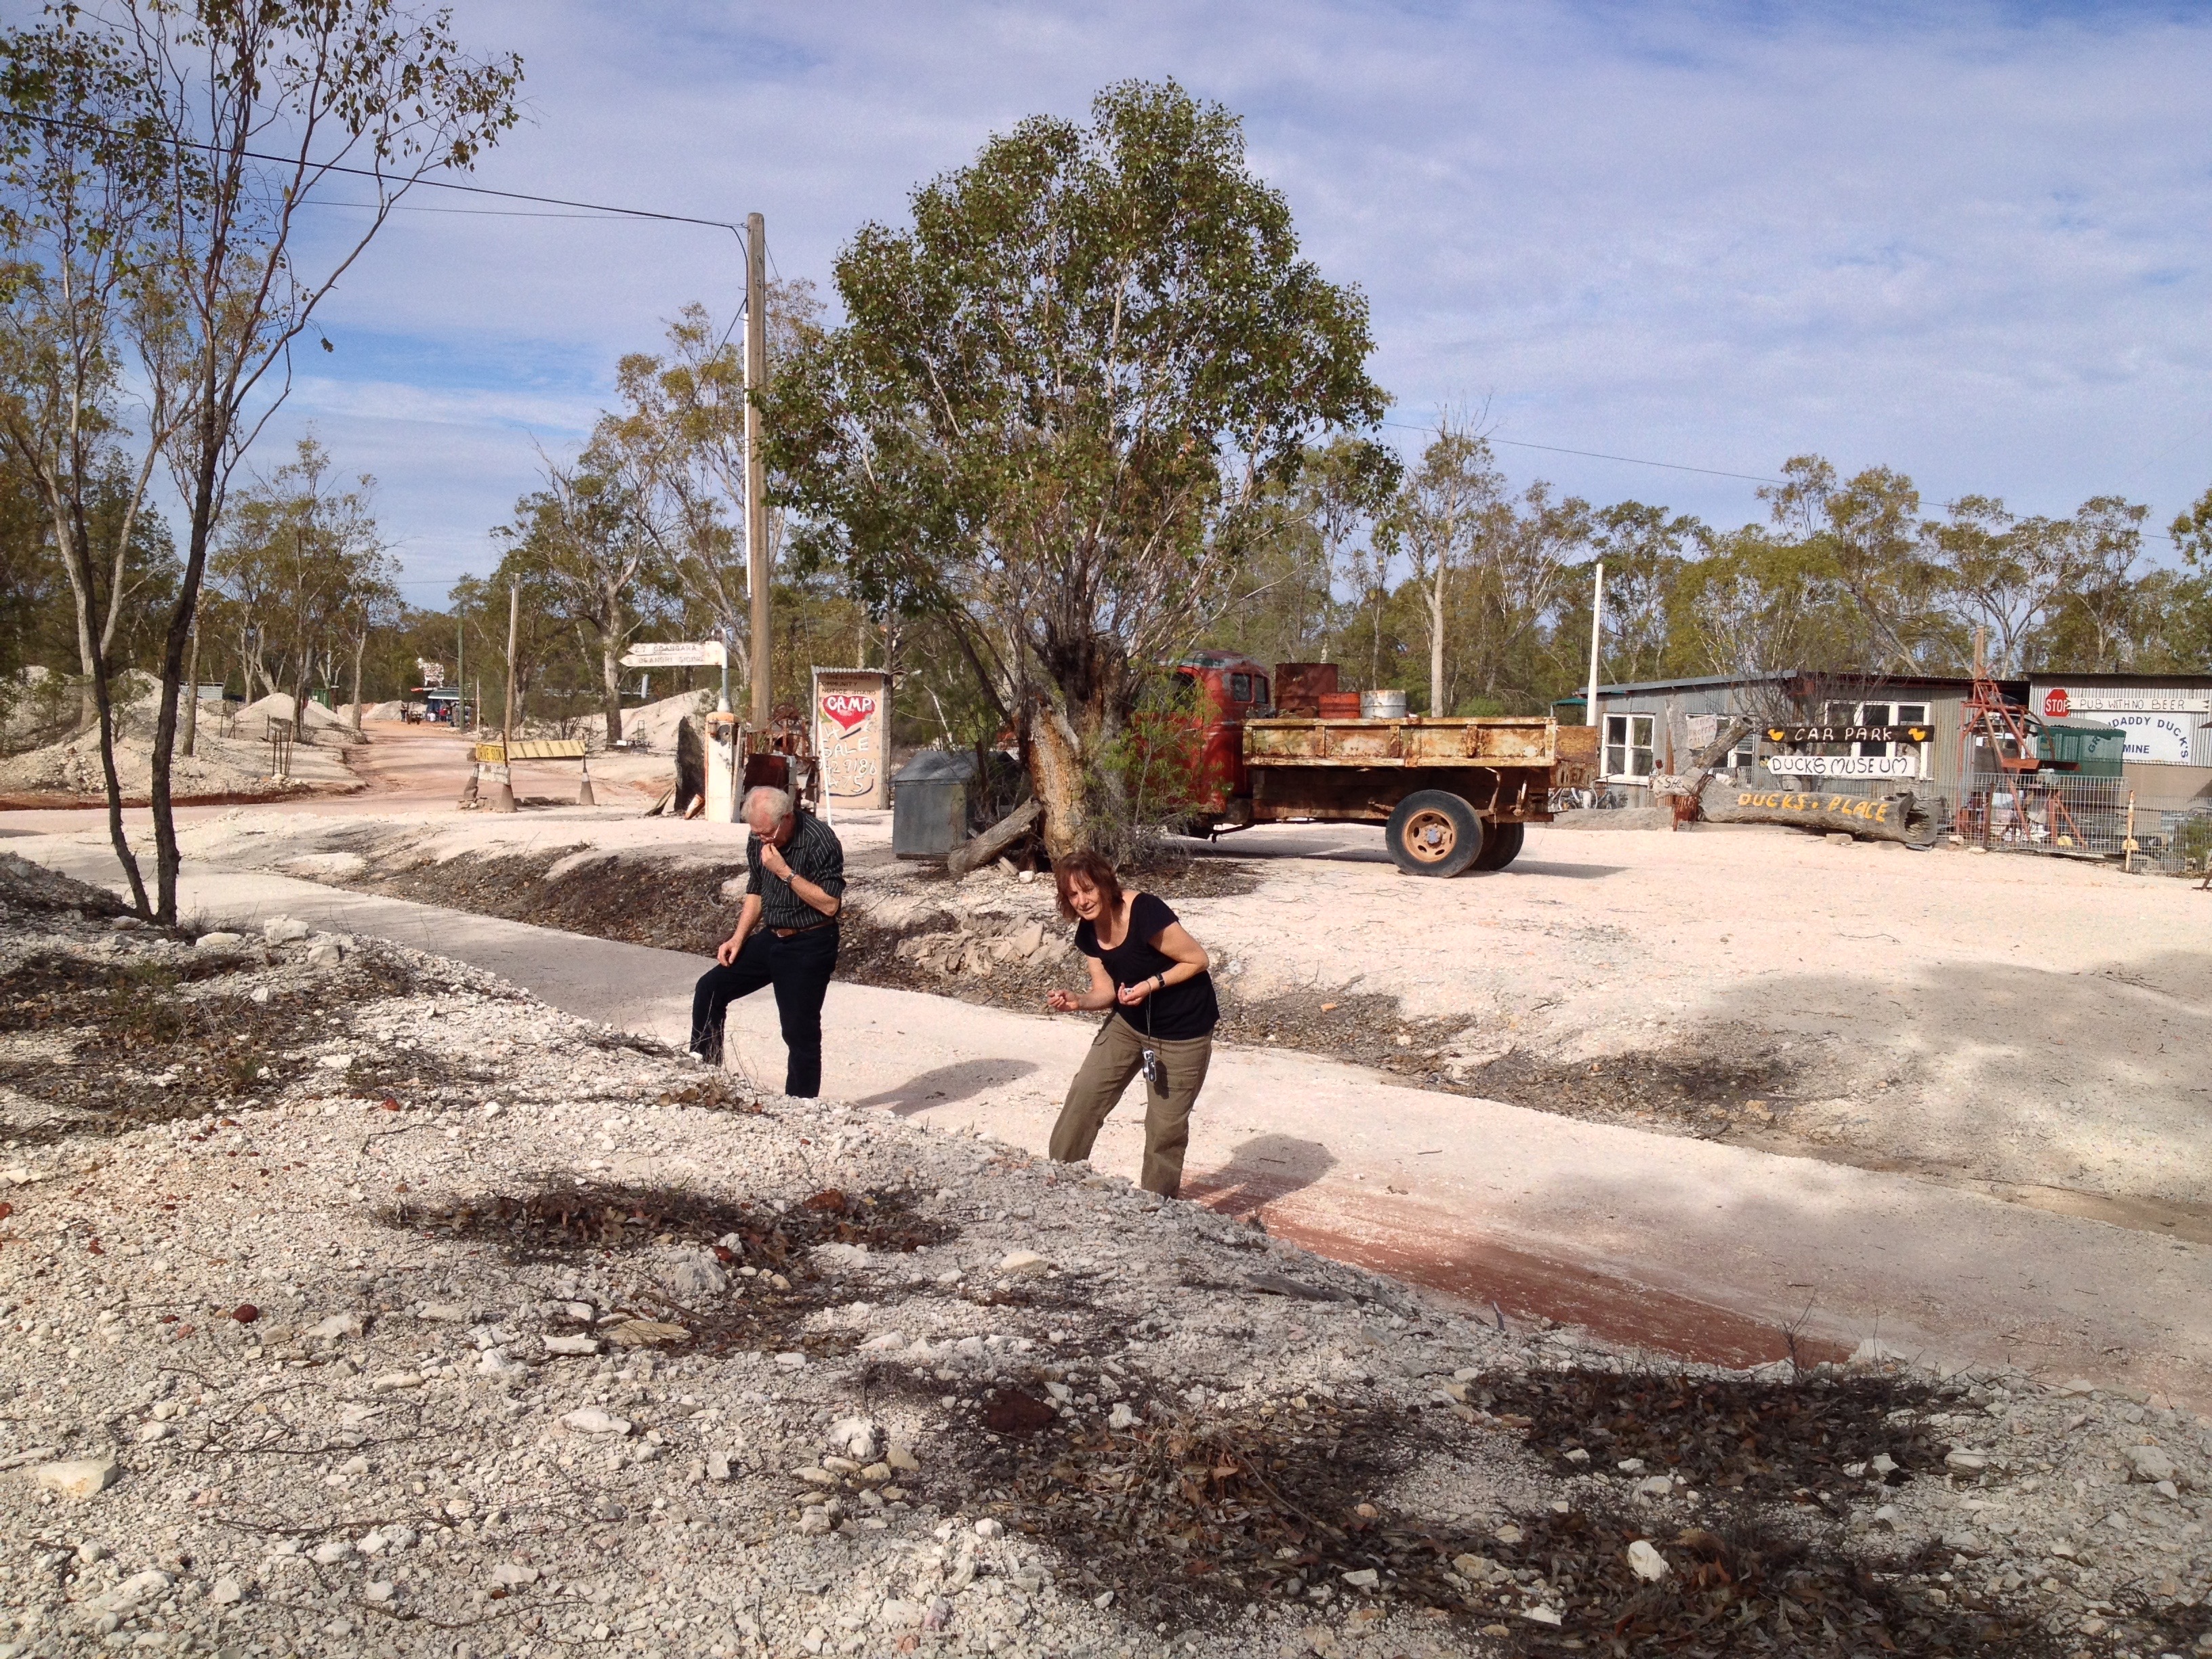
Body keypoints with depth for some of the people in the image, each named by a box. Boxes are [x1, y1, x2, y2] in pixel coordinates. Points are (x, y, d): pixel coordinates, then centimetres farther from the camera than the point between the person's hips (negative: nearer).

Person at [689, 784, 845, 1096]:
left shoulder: (820, 841, -20)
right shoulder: (759, 842, 3)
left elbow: (830, 904, -24)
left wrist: (786, 872, -26)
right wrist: (738, 938, 6)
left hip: (809, 946, -8)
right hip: (771, 939, 8)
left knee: (800, 1032, -5)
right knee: (709, 989, 5)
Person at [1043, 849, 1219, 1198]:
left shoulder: (1145, 913, -27)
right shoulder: (1088, 933, -4)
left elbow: (1198, 959, -19)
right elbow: (1107, 991, 1)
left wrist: (1152, 984, -28)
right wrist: (1077, 1001, -18)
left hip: (1183, 1029, -7)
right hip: (1130, 1022, 7)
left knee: (1166, 1125, 1)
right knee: (1084, 1096, 2)